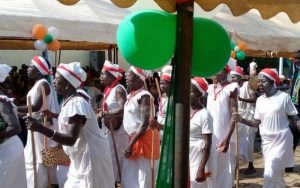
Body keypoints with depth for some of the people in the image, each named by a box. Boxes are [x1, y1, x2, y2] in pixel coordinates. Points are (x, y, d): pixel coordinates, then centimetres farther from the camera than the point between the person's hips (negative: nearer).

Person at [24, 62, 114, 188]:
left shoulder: (76, 103, -22)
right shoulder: (69, 101, 8)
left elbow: (71, 139, -29)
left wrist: (40, 128, -33)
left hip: (91, 157, -9)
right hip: (83, 157, 9)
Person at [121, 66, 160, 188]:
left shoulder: (144, 96, -15)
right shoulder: (132, 96, 12)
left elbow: (145, 124, -21)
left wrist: (131, 144, -22)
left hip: (144, 140, -9)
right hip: (134, 138, 9)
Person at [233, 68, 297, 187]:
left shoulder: (284, 97, -10)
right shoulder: (260, 100, 5)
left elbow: (295, 119, -6)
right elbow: (257, 123, 5)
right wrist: (241, 120, -9)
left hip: (281, 139, -5)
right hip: (266, 140, 5)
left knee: (270, 173, -9)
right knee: (277, 174, 16)